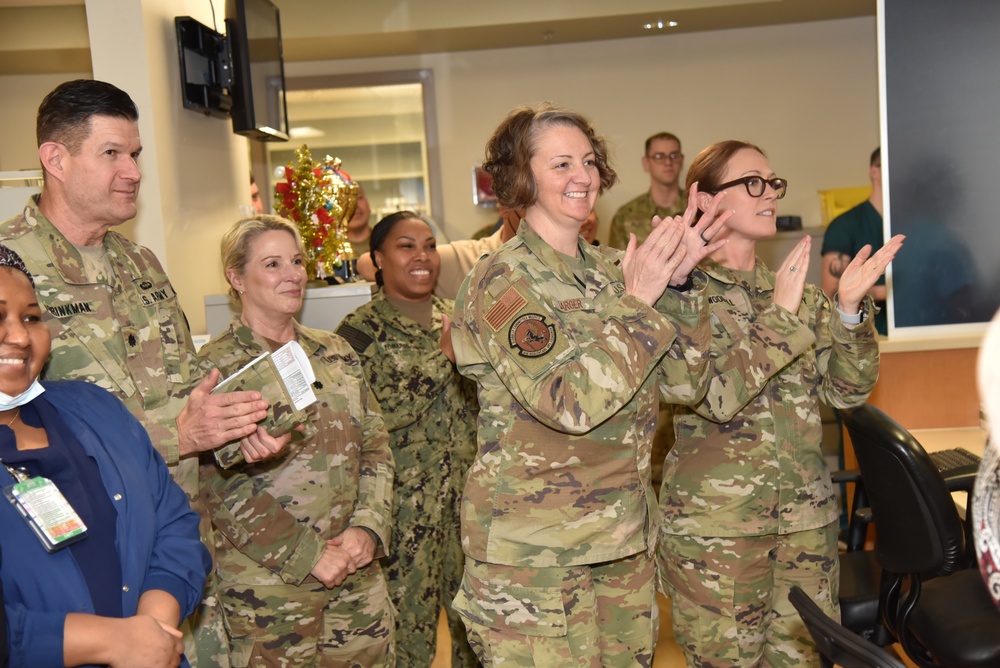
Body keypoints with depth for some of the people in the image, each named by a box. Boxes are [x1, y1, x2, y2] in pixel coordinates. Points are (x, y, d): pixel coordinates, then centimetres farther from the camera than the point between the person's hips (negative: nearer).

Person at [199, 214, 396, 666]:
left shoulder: (335, 353, 8)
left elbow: (376, 447, 8)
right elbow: (222, 489, -13)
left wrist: (367, 528, -7)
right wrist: (309, 556, -14)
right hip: (269, 585, -5)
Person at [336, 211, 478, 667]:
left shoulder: (457, 318, 10)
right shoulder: (360, 331, -6)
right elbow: (375, 415, -19)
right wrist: (443, 356, -18)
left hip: (470, 497, 5)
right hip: (406, 506, -5)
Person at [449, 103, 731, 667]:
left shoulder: (612, 270, 7)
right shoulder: (503, 281, -12)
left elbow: (685, 383, 1)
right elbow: (572, 402, -24)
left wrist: (681, 284, -10)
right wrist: (638, 301, -21)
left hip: (626, 539, 6)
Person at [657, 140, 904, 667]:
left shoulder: (799, 292, 9)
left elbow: (848, 391, 4)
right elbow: (717, 396, -19)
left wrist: (850, 308, -9)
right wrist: (781, 316, -20)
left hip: (807, 516, 5)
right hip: (716, 523, -5)